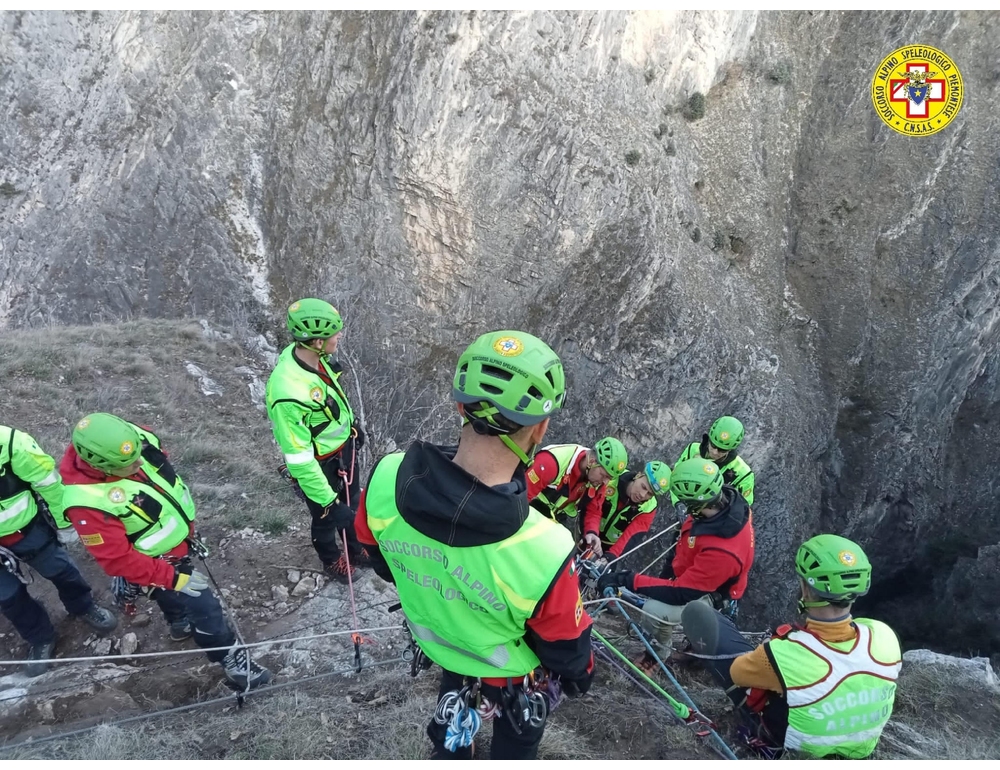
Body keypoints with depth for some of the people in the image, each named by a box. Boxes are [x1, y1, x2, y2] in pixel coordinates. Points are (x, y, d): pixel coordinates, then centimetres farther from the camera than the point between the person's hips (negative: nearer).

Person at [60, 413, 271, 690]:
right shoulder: (88, 502, -38)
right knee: (203, 608, 1)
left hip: (178, 539, 7)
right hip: (155, 562, -7)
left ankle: (180, 623, 64)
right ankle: (234, 663, 23)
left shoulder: (135, 438, -22)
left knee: (172, 593, 34)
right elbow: (117, 559, -30)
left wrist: (186, 523, 10)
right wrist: (172, 578, -26)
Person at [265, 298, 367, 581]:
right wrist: (329, 502, -28)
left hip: (344, 447, 7)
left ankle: (356, 549, 59)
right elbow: (299, 460, -33)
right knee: (328, 516, 23)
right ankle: (332, 560, 53)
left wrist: (353, 424, 20)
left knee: (352, 504, 30)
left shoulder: (315, 357, -17)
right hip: (322, 464, -7)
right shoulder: (288, 392, -41)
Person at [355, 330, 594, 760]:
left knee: (453, 698, 38)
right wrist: (578, 678, 1)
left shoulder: (385, 480, -33)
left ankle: (447, 753, 67)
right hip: (509, 672, -4)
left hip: (435, 641, 5)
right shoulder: (543, 554, -46)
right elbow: (563, 646, -23)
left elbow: (380, 560, -9)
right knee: (516, 731, 31)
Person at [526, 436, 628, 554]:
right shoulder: (553, 461, -36)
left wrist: (591, 532, -24)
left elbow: (593, 511, -5)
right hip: (534, 509, -5)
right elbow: (524, 493, -33)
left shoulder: (599, 479, -14)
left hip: (564, 516, 6)